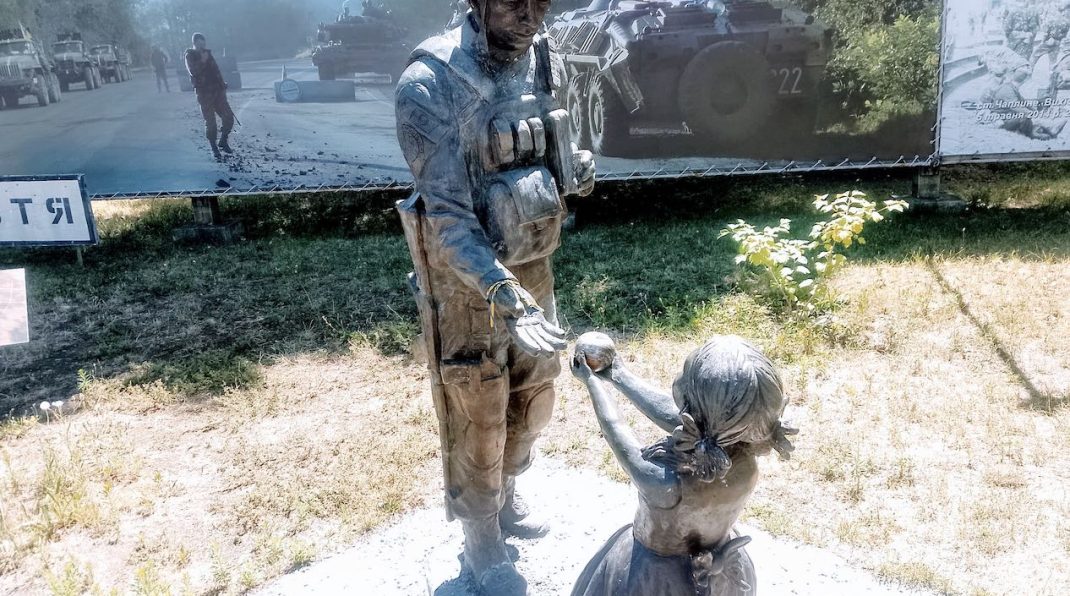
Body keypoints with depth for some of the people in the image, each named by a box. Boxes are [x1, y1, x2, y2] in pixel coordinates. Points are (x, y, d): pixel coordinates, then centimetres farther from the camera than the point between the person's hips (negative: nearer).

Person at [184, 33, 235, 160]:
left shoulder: (207, 54, 15)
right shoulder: (190, 55, -2)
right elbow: (193, 71, -20)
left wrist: (223, 86, 15)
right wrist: (202, 60, -20)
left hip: (217, 91, 5)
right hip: (204, 93, -5)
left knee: (228, 117, 0)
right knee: (210, 122, -5)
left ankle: (223, 143, 17)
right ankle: (214, 148, 7)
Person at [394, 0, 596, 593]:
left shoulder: (544, 62, -3)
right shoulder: (430, 83, -23)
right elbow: (447, 214, -27)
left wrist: (574, 167, -12)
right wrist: (507, 297, -38)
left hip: (531, 266, 7)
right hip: (466, 280, -6)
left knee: (532, 400, 22)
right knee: (477, 420, 10)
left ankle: (505, 497, 50)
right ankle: (482, 544, 35)